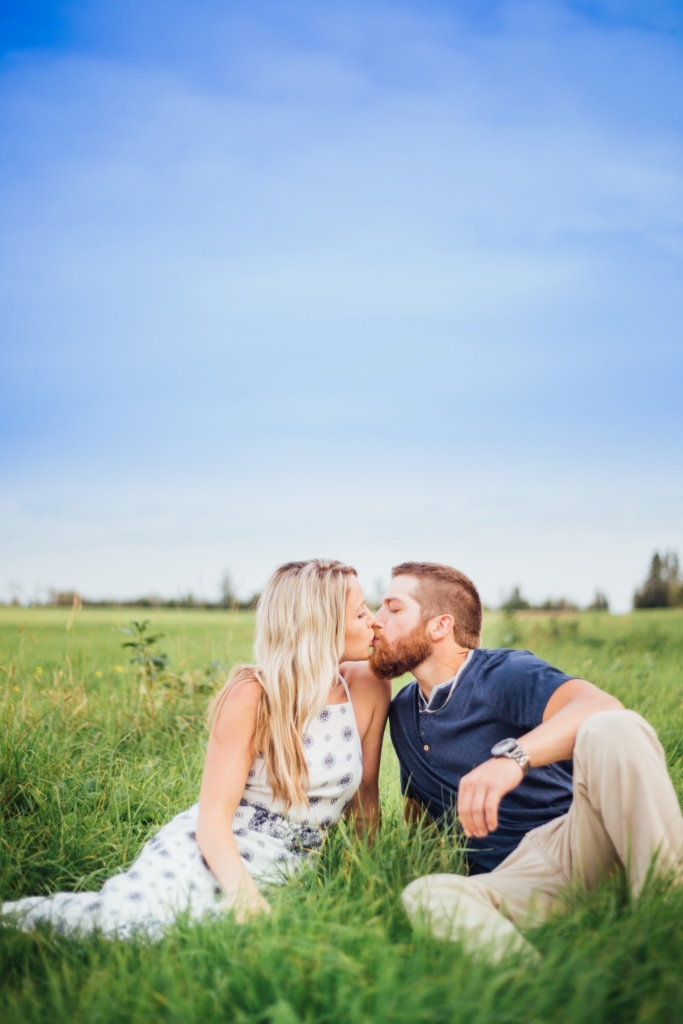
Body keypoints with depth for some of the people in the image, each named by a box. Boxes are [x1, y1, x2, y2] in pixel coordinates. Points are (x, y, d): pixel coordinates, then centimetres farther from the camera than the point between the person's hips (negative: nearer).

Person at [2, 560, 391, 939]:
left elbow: (365, 794, 11)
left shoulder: (370, 690, -1)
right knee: (135, 915, -30)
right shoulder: (252, 696, -12)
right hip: (209, 856, -3)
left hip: (283, 876, 3)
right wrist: (242, 892, -31)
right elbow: (213, 815, -14)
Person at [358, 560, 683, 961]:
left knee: (615, 730, -34)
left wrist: (512, 755, -41)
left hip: (579, 838, -4)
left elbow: (602, 707, -24)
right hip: (509, 878, 4)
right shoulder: (403, 711, 19)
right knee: (425, 896, -32)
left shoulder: (504, 674, -3)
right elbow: (418, 808, 31)